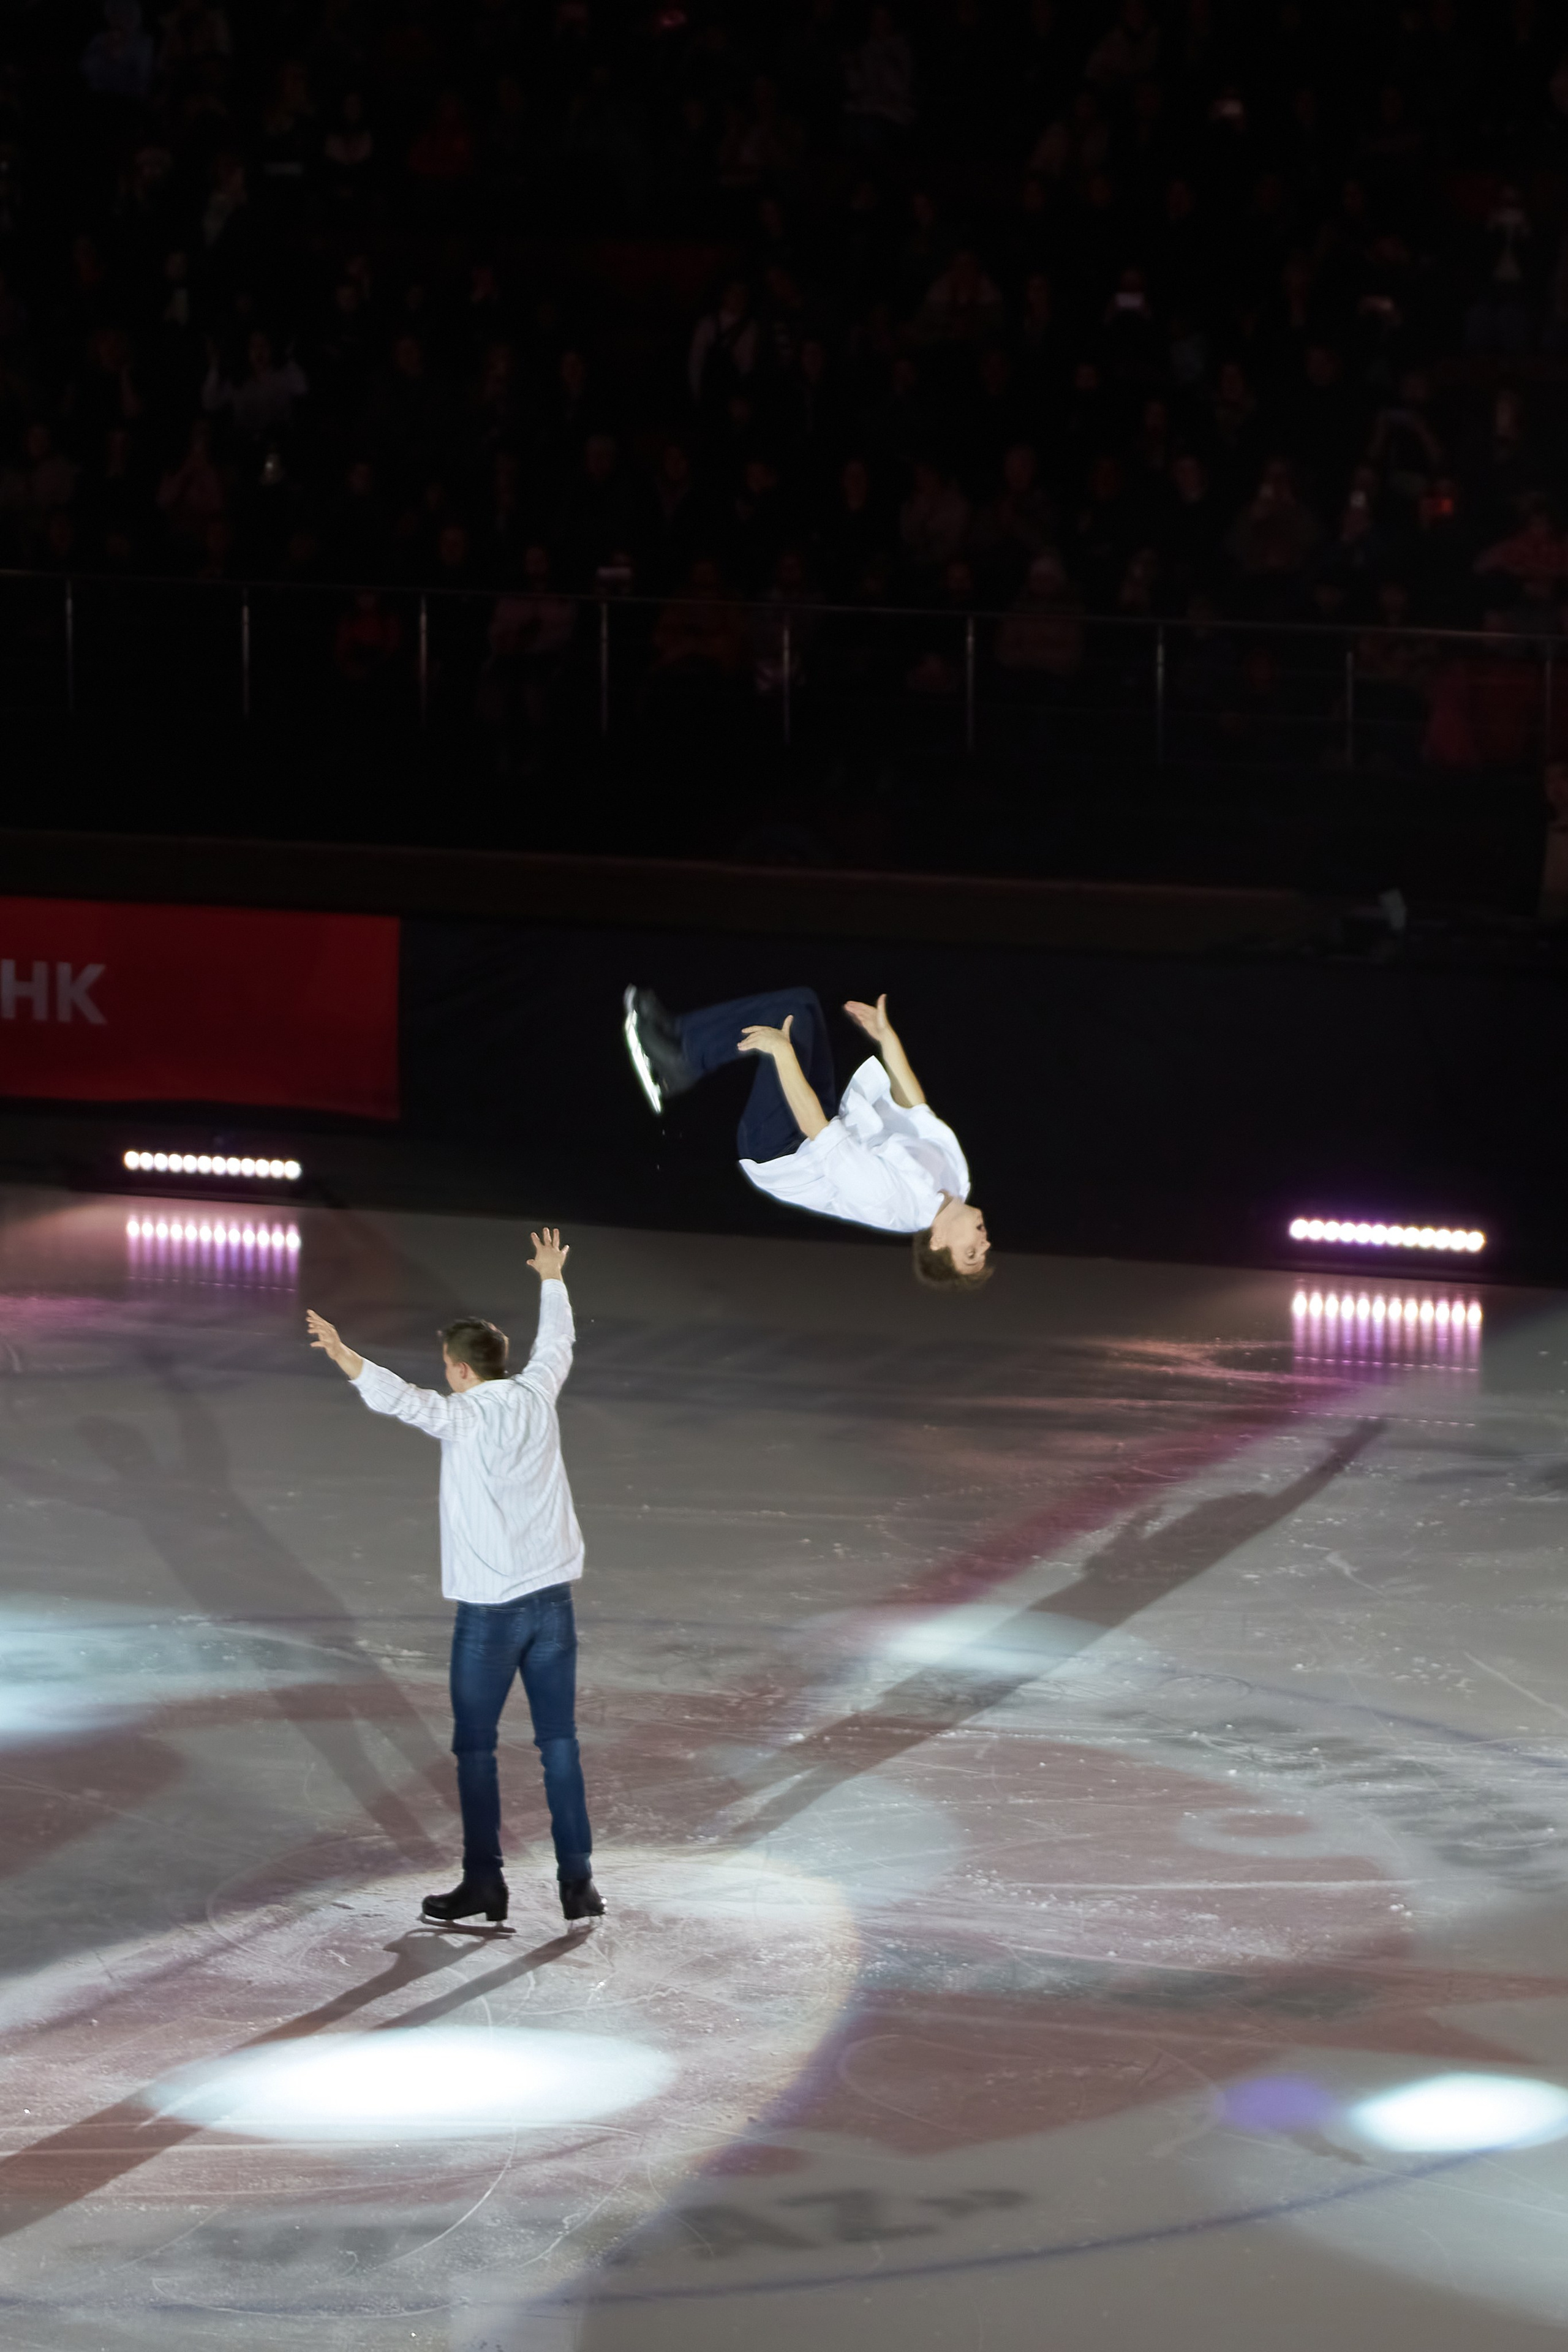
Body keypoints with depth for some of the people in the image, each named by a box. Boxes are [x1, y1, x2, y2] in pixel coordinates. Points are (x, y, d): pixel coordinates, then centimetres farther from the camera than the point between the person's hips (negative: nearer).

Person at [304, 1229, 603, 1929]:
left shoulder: (463, 1418, -13)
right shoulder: (535, 1398, 3)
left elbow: (401, 1398, -32)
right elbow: (556, 1344, 23)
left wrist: (346, 1358, -45)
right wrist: (552, 1280, 40)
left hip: (490, 1609, -5)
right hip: (553, 1598, 5)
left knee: (475, 1747, 6)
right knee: (559, 1743, 8)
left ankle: (484, 1883, 8)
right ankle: (577, 1881, 7)